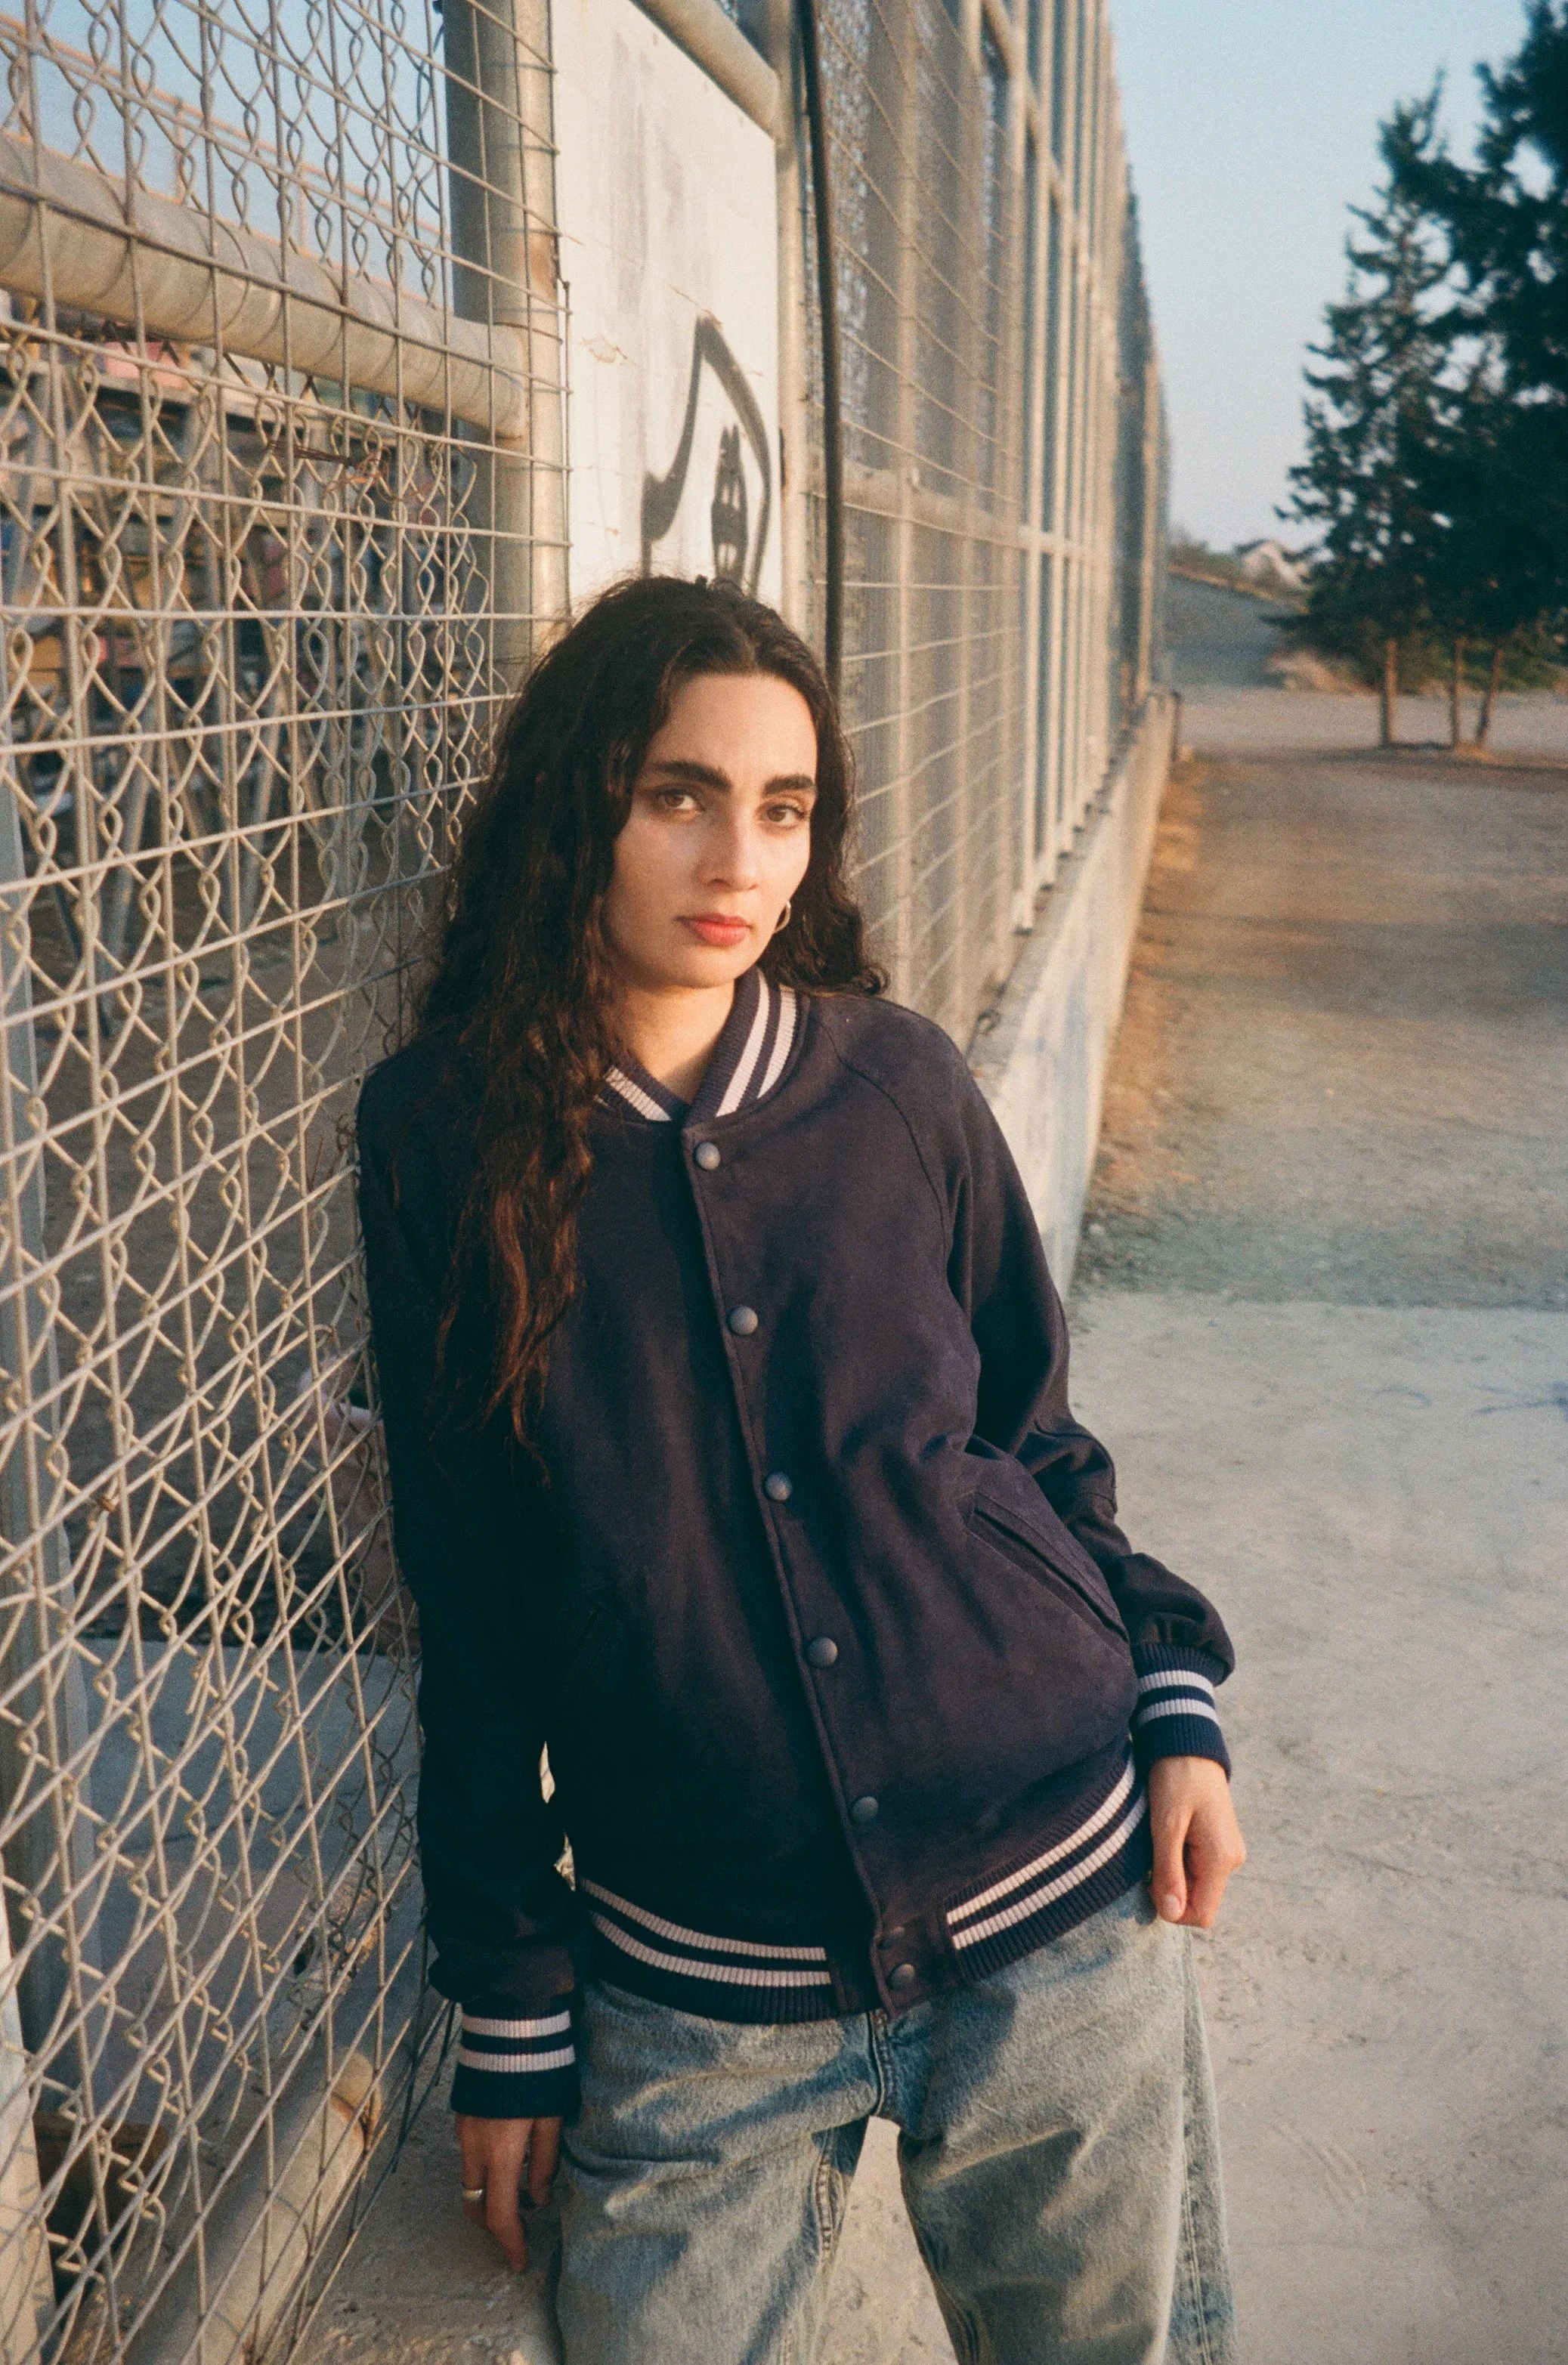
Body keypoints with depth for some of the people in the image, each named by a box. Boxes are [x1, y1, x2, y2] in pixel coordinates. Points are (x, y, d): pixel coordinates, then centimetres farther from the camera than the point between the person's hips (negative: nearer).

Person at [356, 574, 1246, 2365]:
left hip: (1058, 1909, 2)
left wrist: (1176, 1706, -1)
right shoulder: (444, 1140, -5)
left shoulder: (898, 1087, -2)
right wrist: (512, 2017, 1)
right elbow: (470, 1609, -2)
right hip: (694, 1993, -1)